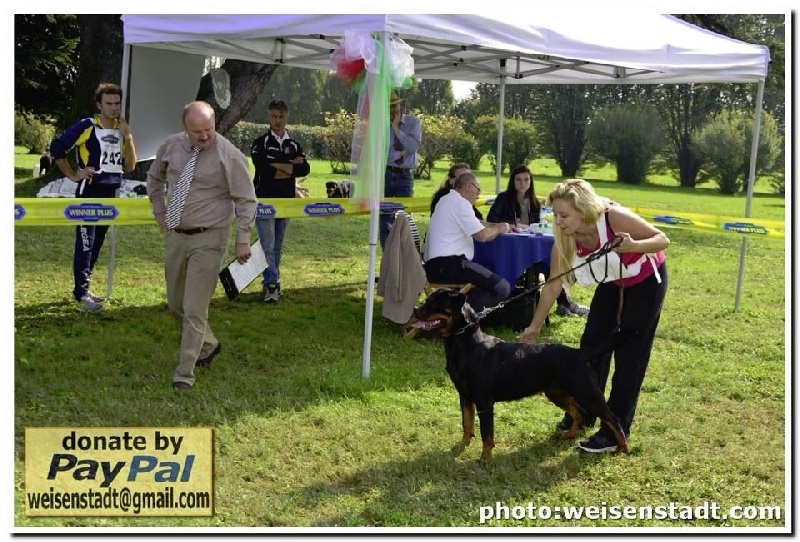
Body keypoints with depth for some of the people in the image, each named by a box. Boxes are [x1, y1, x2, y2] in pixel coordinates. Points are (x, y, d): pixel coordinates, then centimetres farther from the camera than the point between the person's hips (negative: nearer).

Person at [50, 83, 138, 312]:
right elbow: (57, 147, -8)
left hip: (111, 194, 7)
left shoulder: (121, 130, 11)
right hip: (89, 193, -7)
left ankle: (82, 288, 23)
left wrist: (128, 138, -4)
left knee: (97, 243, 12)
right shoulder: (86, 126, -8)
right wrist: (72, 175, -8)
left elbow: (130, 166, 8)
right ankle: (81, 295, -2)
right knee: (85, 244, -6)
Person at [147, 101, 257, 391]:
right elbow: (154, 177, 22)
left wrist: (243, 239, -15)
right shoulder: (171, 146, 1)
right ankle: (208, 345, 40)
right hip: (176, 236, 6)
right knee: (175, 304, 17)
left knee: (194, 308, -6)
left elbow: (246, 200, -10)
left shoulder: (229, 155, -14)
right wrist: (159, 211, 14)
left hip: (208, 239, -6)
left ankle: (184, 373, 4)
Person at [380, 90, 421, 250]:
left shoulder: (413, 122, 4)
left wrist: (397, 129, -11)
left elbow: (413, 146, -12)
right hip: (384, 174, 1)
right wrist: (402, 153, -9)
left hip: (405, 175, 0)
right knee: (384, 217, 4)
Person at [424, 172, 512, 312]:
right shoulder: (459, 203, -10)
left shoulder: (447, 200, 22)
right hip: (448, 267, -11)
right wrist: (500, 228, 4)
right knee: (502, 288, -15)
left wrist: (501, 226, 20)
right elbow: (482, 235, -16)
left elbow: (476, 224, 30)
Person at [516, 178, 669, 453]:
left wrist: (633, 246, -47)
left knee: (629, 353, -5)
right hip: (612, 283, 5)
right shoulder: (564, 240, -20)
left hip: (646, 281, -5)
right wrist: (534, 327, -10)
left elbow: (663, 239, -27)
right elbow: (552, 286, -11)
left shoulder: (614, 217, -35)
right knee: (592, 344, 6)